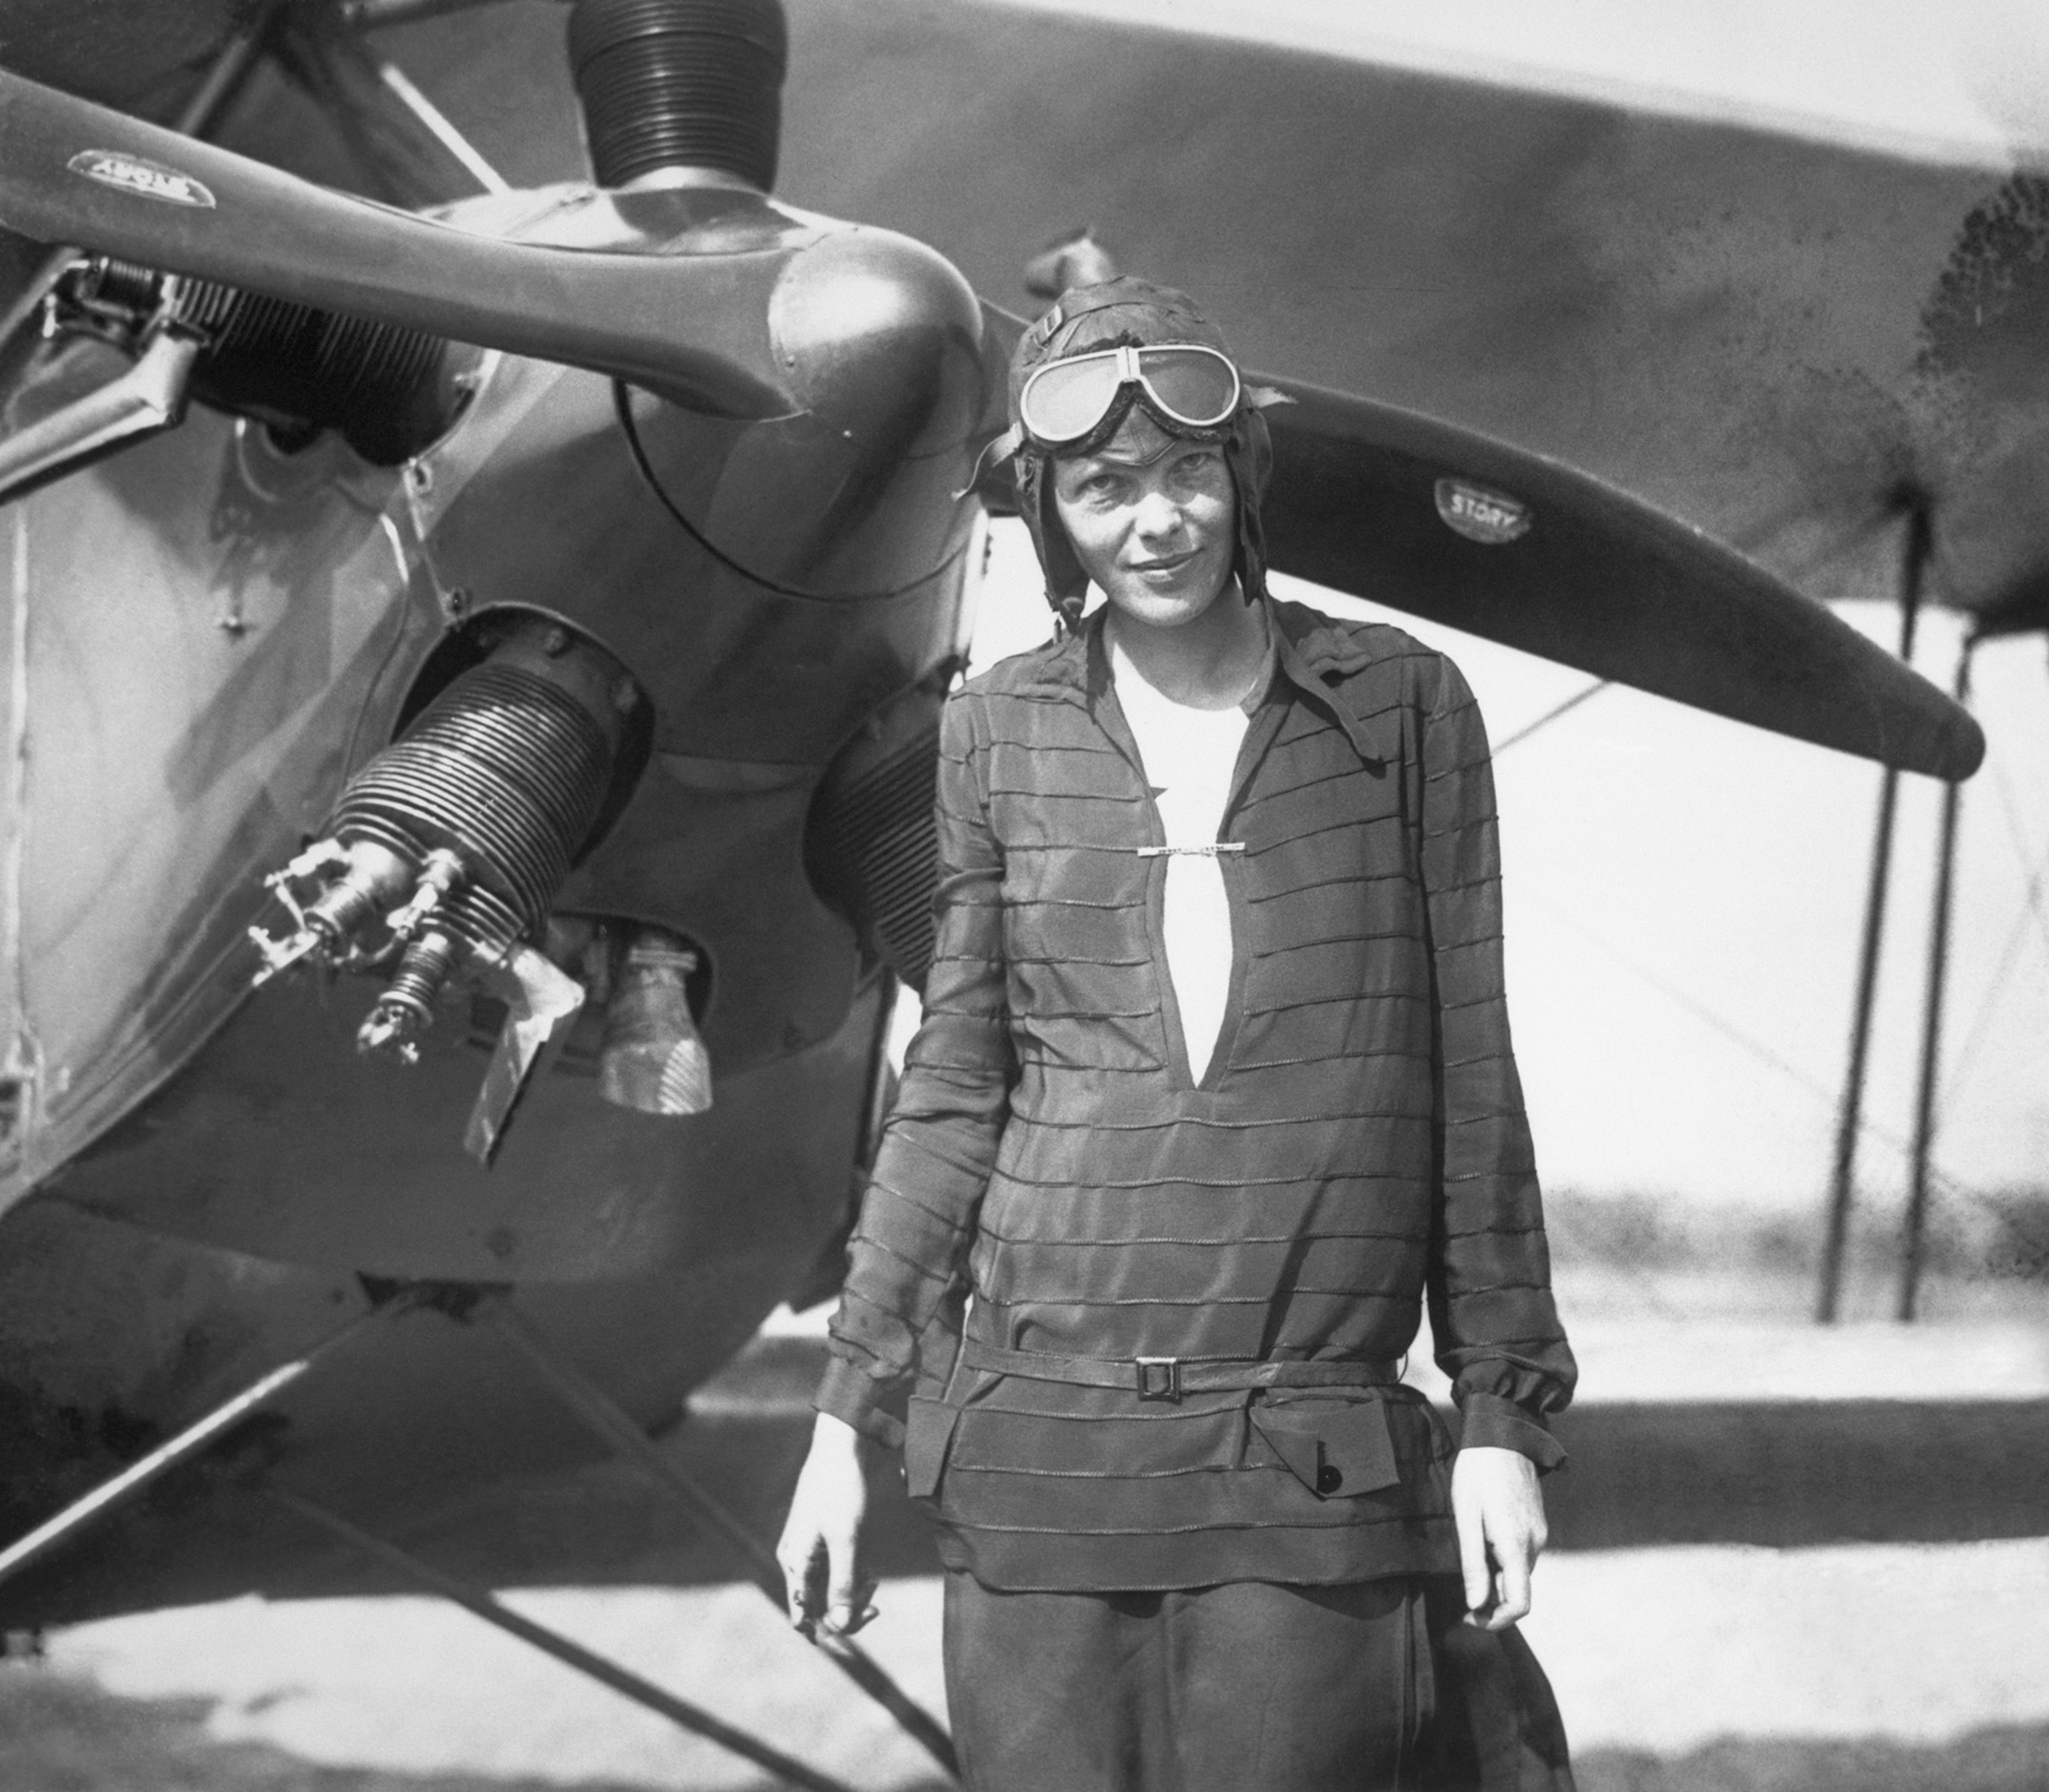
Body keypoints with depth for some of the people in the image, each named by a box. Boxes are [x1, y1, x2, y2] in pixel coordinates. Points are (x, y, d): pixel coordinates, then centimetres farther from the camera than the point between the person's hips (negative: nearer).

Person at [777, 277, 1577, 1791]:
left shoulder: (1404, 707, 4)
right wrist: (851, 1419, 9)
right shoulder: (1001, 732, 8)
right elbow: (955, 1093, 12)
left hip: (1312, 1465, -1)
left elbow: (1467, 1079, 6)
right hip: (1042, 1439, 2)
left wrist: (1504, 1411, 4)